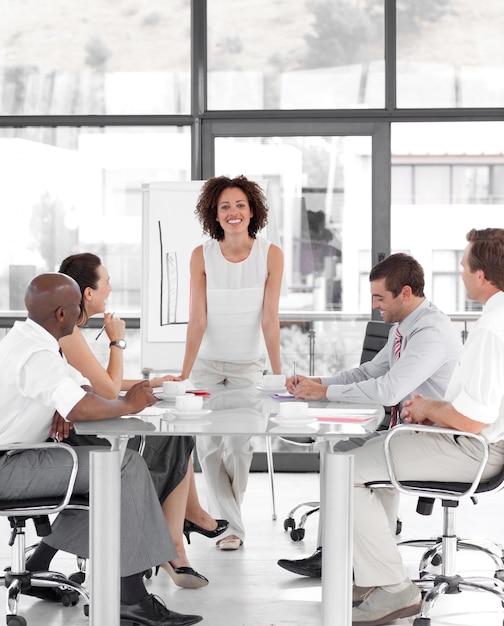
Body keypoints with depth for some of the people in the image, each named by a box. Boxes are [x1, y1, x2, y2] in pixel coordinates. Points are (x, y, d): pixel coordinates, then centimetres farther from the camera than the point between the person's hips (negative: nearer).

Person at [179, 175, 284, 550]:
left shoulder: (271, 255, -11)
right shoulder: (202, 255, -9)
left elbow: (269, 319, -11)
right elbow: (197, 320, -11)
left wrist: (278, 375, -14)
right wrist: (183, 374, -17)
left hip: (248, 364, -1)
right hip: (207, 363, 1)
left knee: (240, 443, -6)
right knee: (209, 444, -4)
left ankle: (225, 512, 20)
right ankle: (230, 525, 6)